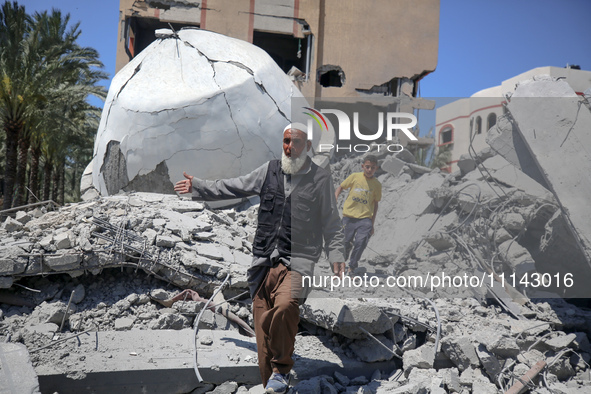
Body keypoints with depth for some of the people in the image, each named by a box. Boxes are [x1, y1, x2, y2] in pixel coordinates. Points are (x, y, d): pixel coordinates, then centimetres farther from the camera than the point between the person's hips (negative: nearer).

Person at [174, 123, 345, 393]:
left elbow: (331, 223, 9)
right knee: (263, 326, 0)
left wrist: (336, 255, -3)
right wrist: (198, 187, 23)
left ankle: (281, 370, -10)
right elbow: (233, 187, 23)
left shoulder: (321, 179, 6)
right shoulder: (269, 170, 14)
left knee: (284, 306, -30)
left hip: (297, 262, -4)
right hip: (263, 262, 4)